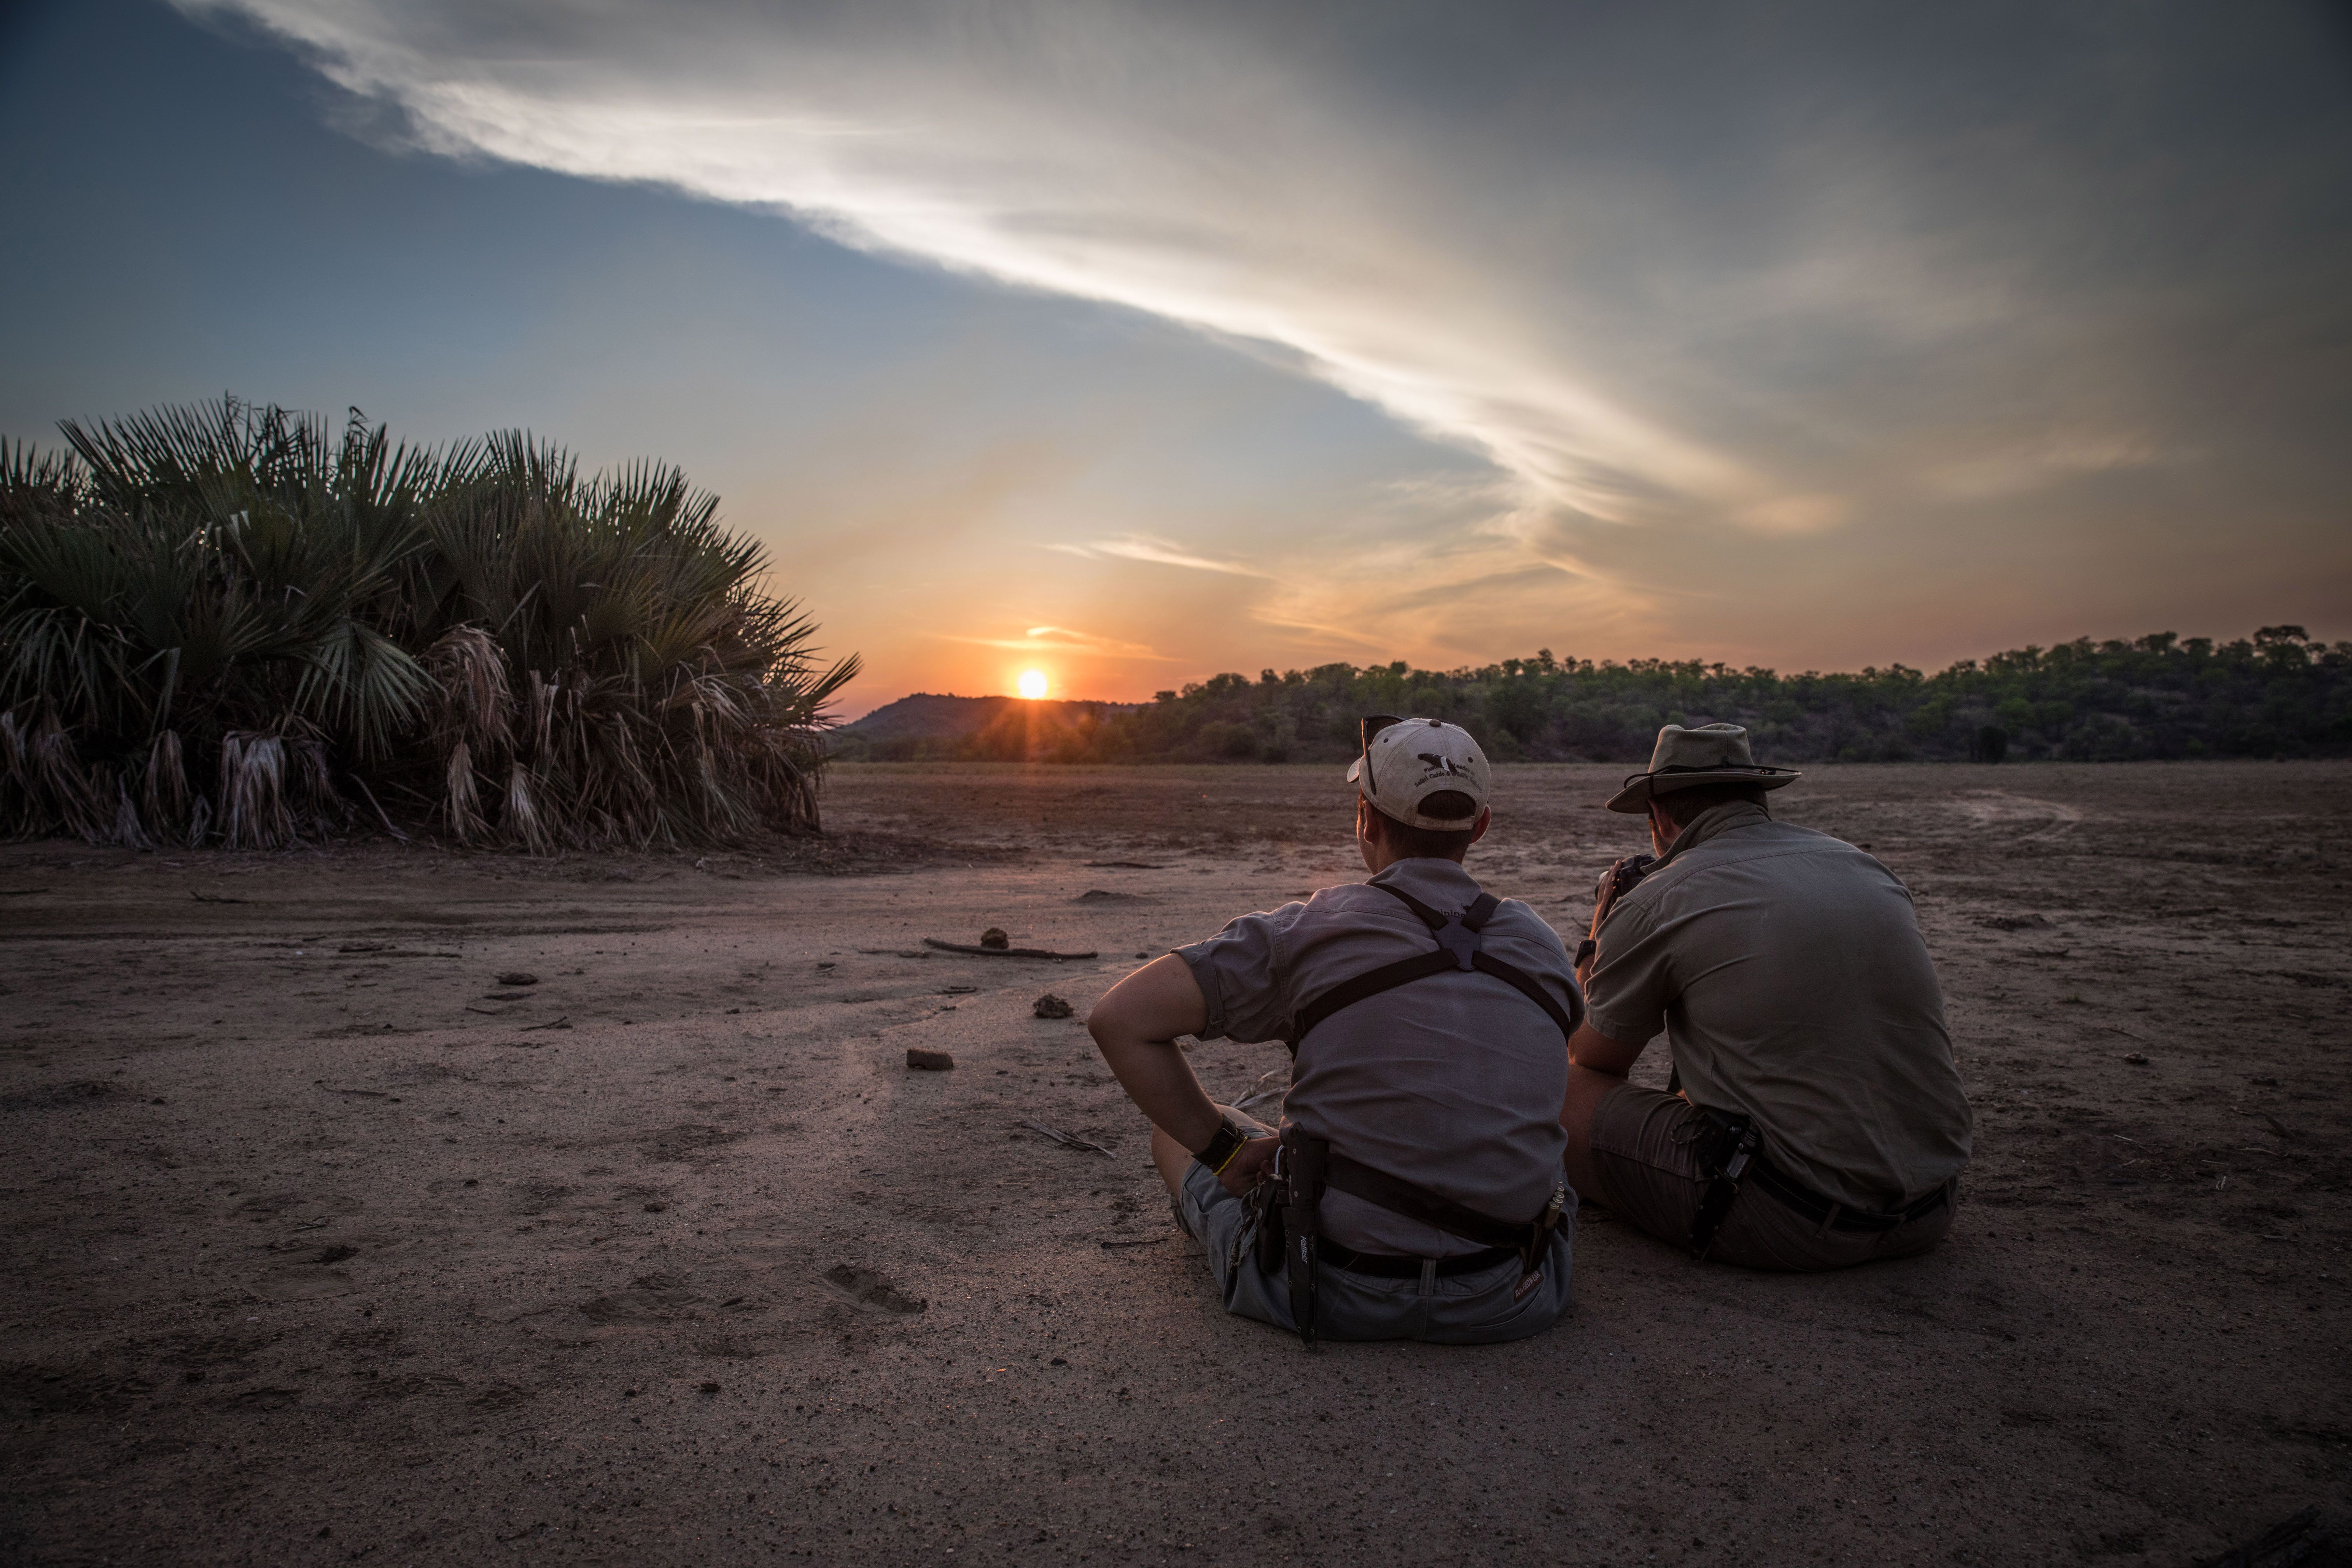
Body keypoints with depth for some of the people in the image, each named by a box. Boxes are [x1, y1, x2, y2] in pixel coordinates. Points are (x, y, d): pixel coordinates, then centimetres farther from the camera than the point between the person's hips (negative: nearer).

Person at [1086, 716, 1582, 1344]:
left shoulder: (1307, 932, -11)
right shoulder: (1542, 945, 1)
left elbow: (1120, 1019, -15)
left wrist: (1226, 1147, -4)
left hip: (1336, 1297, -3)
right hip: (1507, 1307, 4)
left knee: (1179, 1128, 22)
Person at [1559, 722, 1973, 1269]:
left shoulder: (1656, 901, -7)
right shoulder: (1866, 867, 11)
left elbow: (1593, 1062, 7)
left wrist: (1595, 945, 23)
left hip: (1792, 1224, -7)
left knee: (1563, 1098, 3)